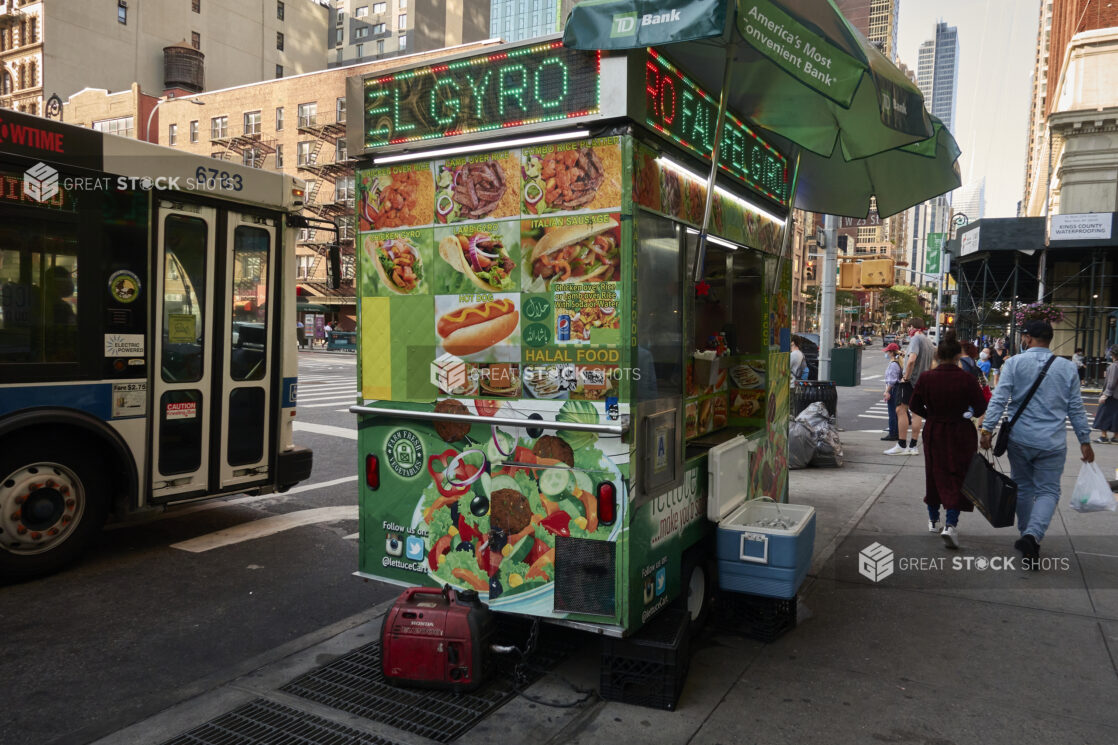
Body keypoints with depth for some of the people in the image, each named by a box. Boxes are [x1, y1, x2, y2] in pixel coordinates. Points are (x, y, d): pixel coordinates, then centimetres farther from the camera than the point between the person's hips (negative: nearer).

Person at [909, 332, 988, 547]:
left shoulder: (926, 378, -8)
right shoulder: (967, 379, -13)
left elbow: (914, 406, -1)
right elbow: (981, 407, -6)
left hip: (933, 433, 3)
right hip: (961, 434, -2)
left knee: (935, 475, 17)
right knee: (958, 477, 2)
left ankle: (933, 520, 30)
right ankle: (950, 524, -12)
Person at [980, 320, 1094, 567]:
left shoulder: (1014, 363, -4)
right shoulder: (1067, 368, 4)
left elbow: (999, 399, -12)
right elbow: (1076, 408, 7)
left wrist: (988, 428, -10)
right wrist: (1085, 441, 14)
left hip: (1020, 439, 0)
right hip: (1053, 444, 1)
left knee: (1023, 488, 16)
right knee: (1048, 491, 6)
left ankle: (1028, 536, 24)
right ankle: (1033, 535, -16)